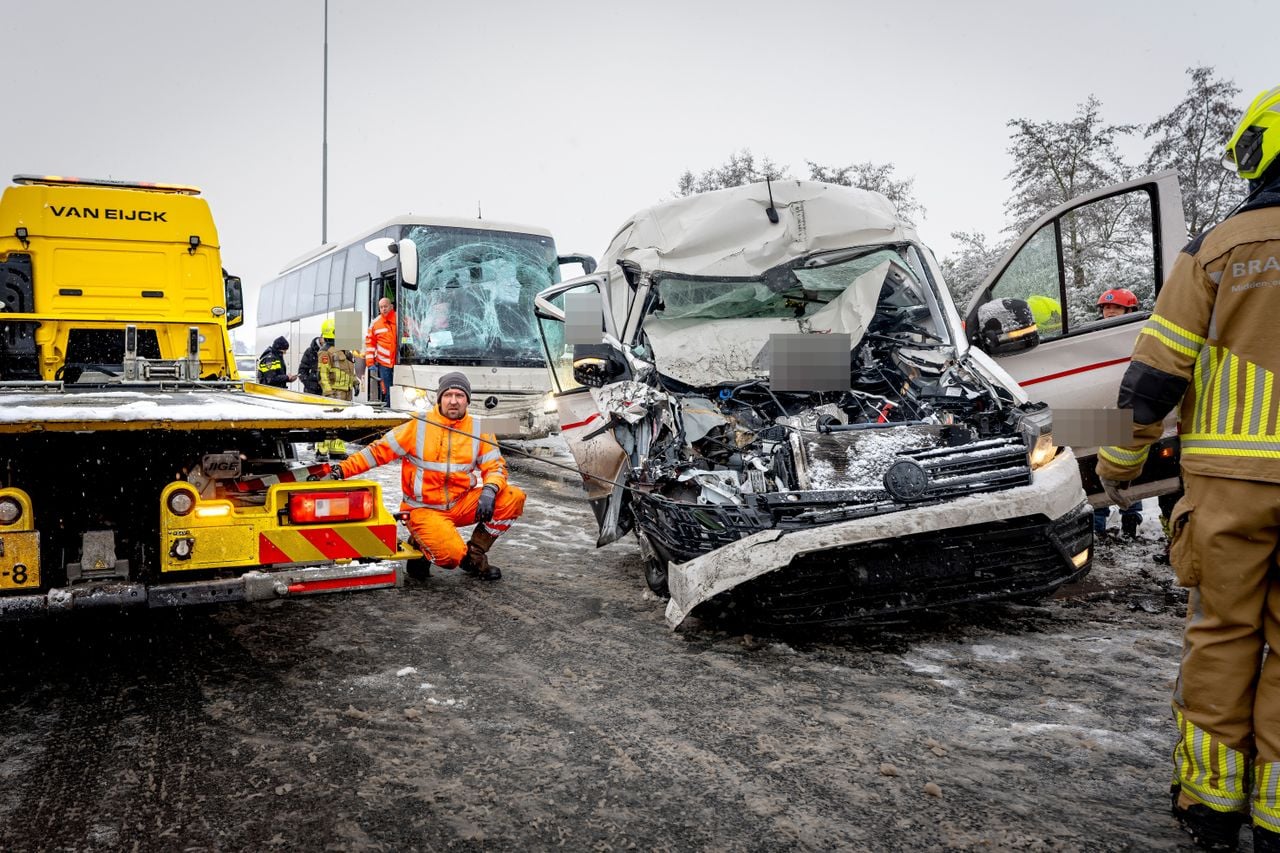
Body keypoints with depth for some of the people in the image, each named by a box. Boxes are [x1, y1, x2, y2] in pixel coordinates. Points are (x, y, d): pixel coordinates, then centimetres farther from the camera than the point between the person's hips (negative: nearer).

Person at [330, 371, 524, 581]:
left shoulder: (478, 430, 3)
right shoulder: (418, 426, -6)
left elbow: (495, 466, 0)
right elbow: (379, 450, -3)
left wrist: (489, 490, -22)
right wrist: (343, 469, -12)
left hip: (462, 504, 4)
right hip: (425, 509, -4)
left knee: (513, 498, -17)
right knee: (450, 556, -29)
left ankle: (474, 555, 0)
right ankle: (422, 543, 9)